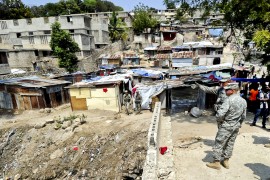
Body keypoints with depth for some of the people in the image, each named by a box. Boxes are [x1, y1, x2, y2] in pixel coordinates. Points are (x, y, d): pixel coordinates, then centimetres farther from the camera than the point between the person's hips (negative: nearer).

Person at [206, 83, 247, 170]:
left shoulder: (229, 100, -22)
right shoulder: (243, 101, 3)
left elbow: (220, 113, -28)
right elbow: (244, 116, 12)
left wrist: (219, 120, -8)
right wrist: (238, 124, 22)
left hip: (226, 126, -8)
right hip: (236, 126, 8)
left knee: (219, 143, 4)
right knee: (230, 143, 18)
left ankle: (216, 162, 14)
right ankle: (226, 161, 31)